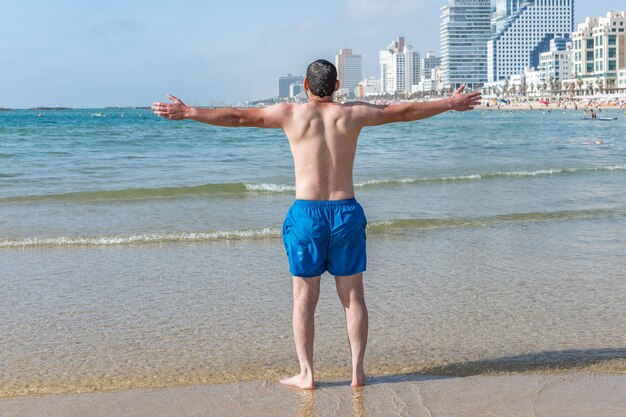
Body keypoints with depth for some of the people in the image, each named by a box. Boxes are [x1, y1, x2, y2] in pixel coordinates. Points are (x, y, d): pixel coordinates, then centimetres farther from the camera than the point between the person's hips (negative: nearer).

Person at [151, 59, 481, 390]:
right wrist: (450, 103, 26)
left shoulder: (291, 113, -2)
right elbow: (404, 112, 13)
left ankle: (306, 374, 10)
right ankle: (357, 371, 14)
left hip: (307, 213, -2)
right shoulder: (352, 113, 3)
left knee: (304, 298, 6)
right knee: (353, 295, 10)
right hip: (346, 213, 2)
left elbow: (238, 117, 1)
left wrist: (187, 112, 10)